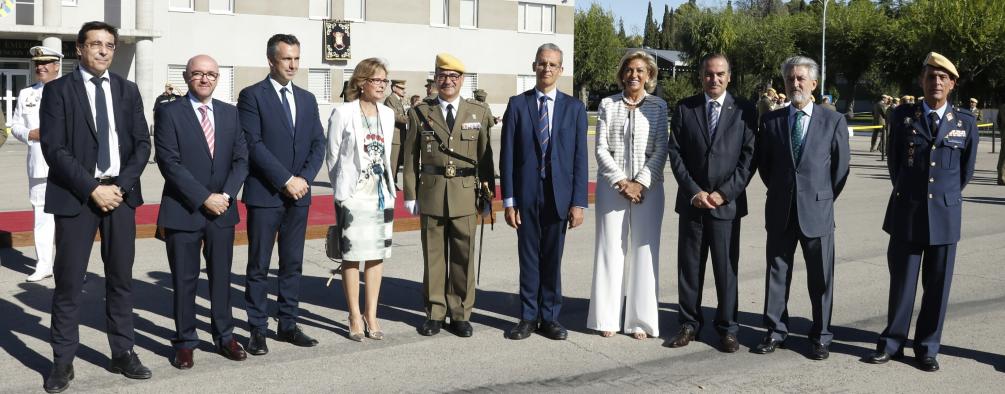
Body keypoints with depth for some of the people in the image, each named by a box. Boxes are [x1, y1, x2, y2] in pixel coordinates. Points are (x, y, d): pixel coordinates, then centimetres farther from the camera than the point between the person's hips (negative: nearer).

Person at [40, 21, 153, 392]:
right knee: (69, 281, 0)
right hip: (75, 194, -3)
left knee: (121, 277, 8)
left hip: (121, 193, 3)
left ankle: (123, 353, 17)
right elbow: (54, 148, -8)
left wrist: (120, 186, -7)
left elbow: (142, 144, 7)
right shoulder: (58, 90, 0)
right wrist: (92, 188, -14)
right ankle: (63, 361, 8)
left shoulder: (128, 90, 10)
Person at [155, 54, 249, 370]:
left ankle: (224, 336, 21)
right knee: (184, 281, 4)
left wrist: (226, 195, -9)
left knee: (221, 276, 10)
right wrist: (204, 198, -15)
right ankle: (185, 342, 15)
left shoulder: (230, 113, 9)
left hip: (222, 209, 4)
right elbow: (169, 163, -12)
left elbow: (241, 158, 6)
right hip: (183, 210, -3)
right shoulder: (169, 113, -4)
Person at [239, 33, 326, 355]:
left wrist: (305, 178, -7)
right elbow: (254, 145, -12)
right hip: (265, 194, -5)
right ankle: (257, 330, 8)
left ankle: (288, 325, 18)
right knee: (259, 266, 1)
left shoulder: (307, 99, 13)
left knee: (293, 264, 10)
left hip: (299, 195, 5)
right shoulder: (252, 96, -4)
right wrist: (286, 180, -15)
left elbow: (318, 144, 9)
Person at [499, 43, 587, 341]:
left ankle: (550, 317, 19)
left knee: (553, 259, 8)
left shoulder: (574, 108, 4)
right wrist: (508, 199, -4)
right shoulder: (517, 104, 3)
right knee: (529, 257, 7)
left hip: (559, 195, 0)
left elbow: (580, 158, 1)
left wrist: (578, 202, -5)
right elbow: (507, 155, 1)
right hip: (526, 195, 0)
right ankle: (528, 317, 17)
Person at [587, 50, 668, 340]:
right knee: (610, 249, 2)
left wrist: (640, 183, -11)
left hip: (647, 187, 0)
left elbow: (661, 150, -1)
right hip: (612, 186, 0)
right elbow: (601, 148, 1)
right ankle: (607, 318, 10)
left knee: (644, 251, 1)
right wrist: (621, 182, -9)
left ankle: (641, 319, 8)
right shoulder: (608, 105, 5)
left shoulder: (659, 106, 4)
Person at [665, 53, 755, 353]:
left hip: (727, 202, -2)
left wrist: (724, 193, -10)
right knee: (689, 266, 7)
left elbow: (749, 158, -2)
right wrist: (694, 192, -8)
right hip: (691, 201, 2)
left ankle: (727, 328, 13)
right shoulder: (684, 109, 5)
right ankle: (689, 324, 19)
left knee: (727, 268, 2)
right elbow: (675, 154, 1)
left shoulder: (744, 111, 1)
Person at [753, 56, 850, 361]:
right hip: (780, 211, 2)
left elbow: (841, 165, 4)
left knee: (821, 276, 4)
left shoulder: (833, 121, -1)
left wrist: (825, 197, 6)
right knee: (777, 272, 8)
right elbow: (763, 162, 12)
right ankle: (776, 331, 18)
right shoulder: (771, 120, 3)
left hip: (817, 210, -2)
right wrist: (779, 191, 10)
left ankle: (821, 336, 14)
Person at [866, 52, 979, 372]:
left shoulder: (965, 122, 2)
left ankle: (927, 348, 17)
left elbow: (966, 170, 14)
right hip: (906, 213, 0)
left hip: (945, 215, 0)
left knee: (937, 285, 6)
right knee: (901, 282, 5)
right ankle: (892, 343, 17)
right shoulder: (904, 116, 1)